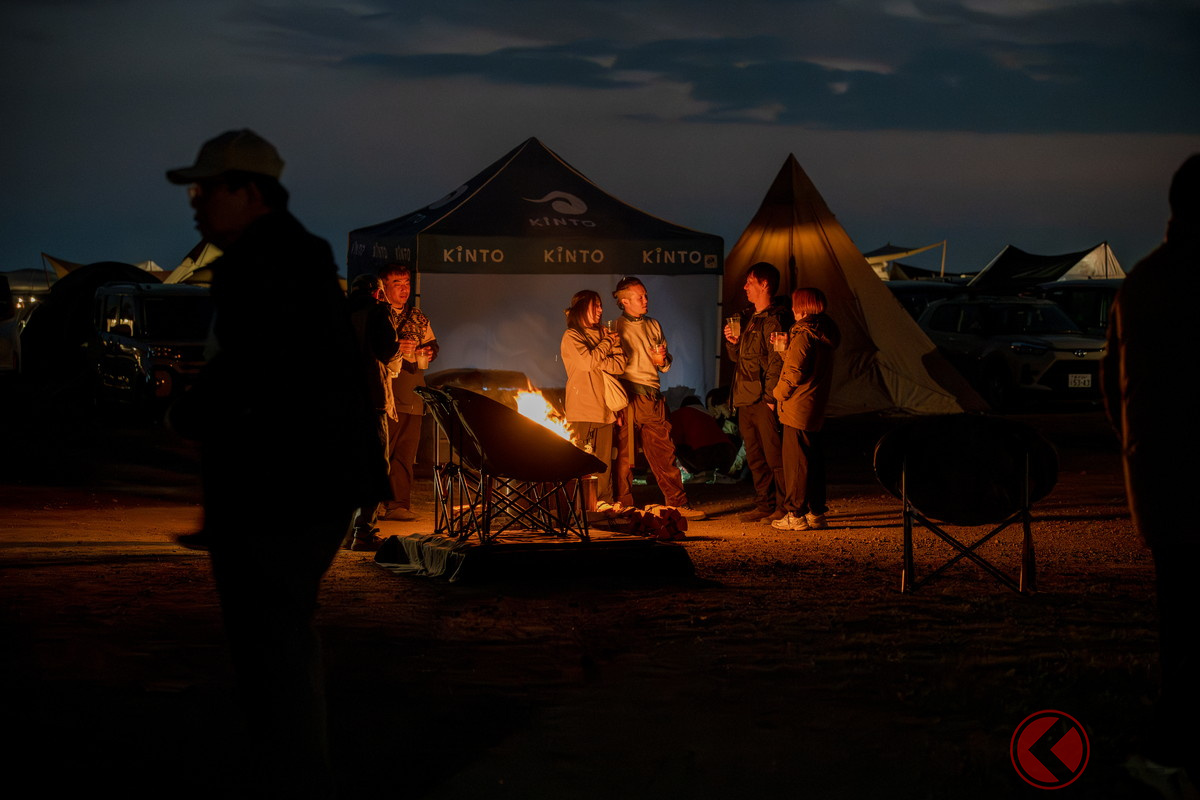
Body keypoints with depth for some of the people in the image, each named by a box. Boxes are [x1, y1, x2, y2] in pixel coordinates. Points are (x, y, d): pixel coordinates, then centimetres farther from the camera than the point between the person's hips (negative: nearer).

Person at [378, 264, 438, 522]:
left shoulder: (417, 317, 19)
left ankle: (398, 503, 6)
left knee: (405, 453, 3)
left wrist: (430, 352, 5)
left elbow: (431, 343, 29)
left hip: (412, 397, 6)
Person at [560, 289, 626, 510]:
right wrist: (608, 342, -3)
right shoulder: (571, 336, 0)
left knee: (604, 457, 3)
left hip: (604, 407, 6)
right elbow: (588, 362, -15)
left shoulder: (601, 333, 19)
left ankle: (603, 501, 7)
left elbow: (620, 365, 10)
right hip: (582, 408, -6)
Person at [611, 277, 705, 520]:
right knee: (625, 454, -2)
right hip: (630, 397, -6)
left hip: (653, 397, 6)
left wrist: (662, 360, 0)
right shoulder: (617, 327, 0)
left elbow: (666, 365, 25)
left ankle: (678, 504, 8)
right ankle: (624, 507, 4)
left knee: (663, 452, 5)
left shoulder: (653, 325, 19)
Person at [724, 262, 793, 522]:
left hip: (764, 400, -9)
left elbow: (776, 361, -15)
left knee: (774, 454, -7)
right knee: (755, 457, 12)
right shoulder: (748, 317, 18)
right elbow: (737, 357, 24)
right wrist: (732, 341, 3)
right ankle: (764, 505, 18)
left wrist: (770, 397, -19)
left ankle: (784, 506, -3)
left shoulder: (774, 319, -10)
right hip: (745, 399, 9)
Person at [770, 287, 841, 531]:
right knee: (813, 460, 13)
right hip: (816, 408, 9)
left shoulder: (802, 335, -17)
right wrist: (787, 346, 17)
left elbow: (794, 373, -19)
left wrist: (778, 394, -5)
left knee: (795, 461, -4)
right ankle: (816, 513, 18)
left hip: (798, 409, -9)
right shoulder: (824, 334, 11)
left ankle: (795, 514, -1)